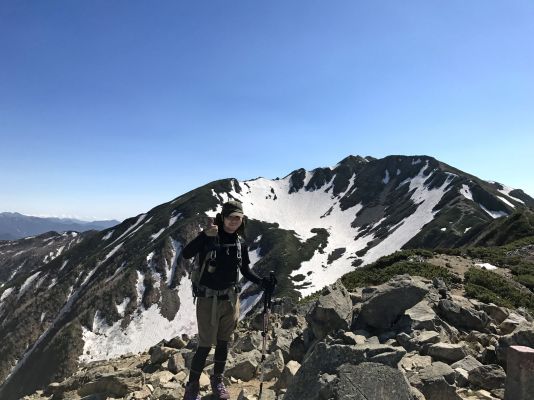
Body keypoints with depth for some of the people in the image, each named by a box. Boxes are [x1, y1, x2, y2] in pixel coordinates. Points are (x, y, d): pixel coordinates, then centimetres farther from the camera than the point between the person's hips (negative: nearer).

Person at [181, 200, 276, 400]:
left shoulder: (240, 242, 0)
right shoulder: (209, 237, -13)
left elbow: (245, 270, 10)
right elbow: (186, 254, -26)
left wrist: (262, 282, -4)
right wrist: (204, 235, -38)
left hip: (230, 298, 4)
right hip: (208, 299, -4)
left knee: (223, 343, 16)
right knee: (206, 345, 0)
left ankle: (217, 380, 38)